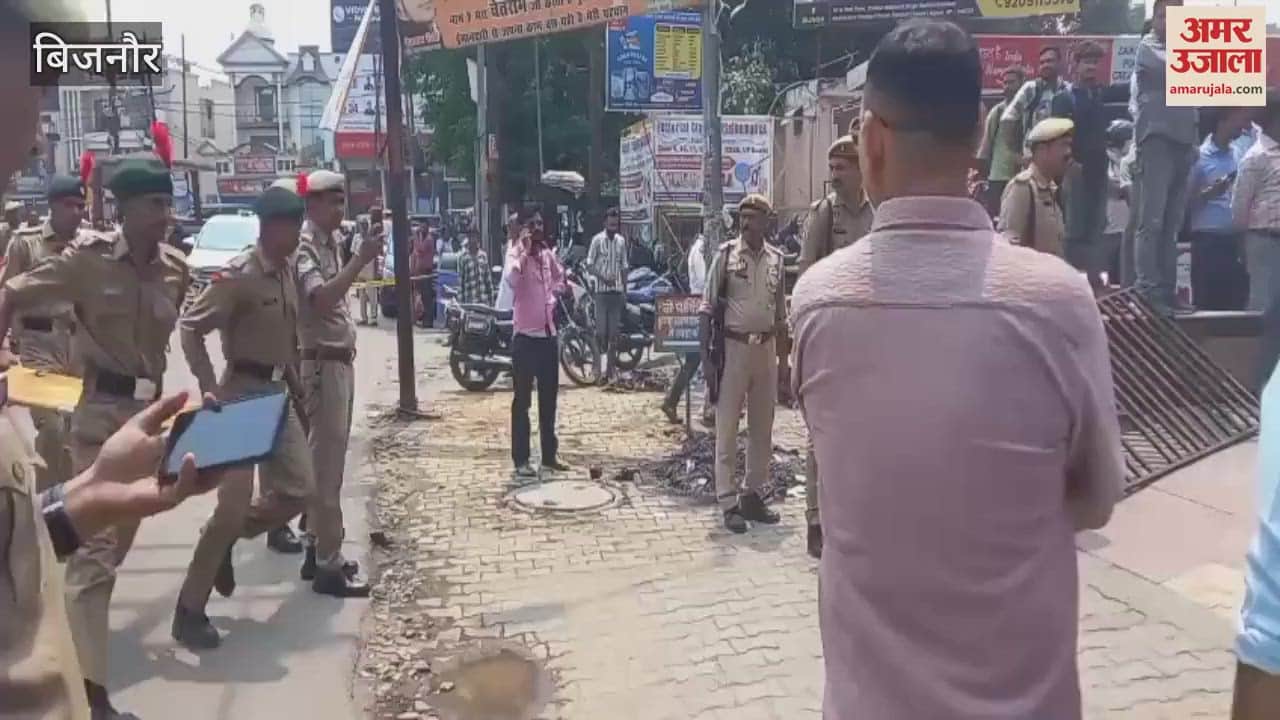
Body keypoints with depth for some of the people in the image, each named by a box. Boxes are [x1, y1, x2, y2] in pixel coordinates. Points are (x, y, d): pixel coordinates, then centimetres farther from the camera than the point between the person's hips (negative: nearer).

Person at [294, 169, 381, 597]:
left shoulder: (330, 244, 15)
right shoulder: (305, 247, -14)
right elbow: (320, 299, -31)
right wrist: (360, 261, -32)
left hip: (340, 361, 10)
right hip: (322, 363, -10)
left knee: (326, 459, 15)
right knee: (327, 464, -6)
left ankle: (317, 549, 25)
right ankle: (328, 566, 0)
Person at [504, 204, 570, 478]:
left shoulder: (548, 253, 10)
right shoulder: (516, 253, -9)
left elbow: (560, 278, 29)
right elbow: (510, 279, -31)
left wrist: (553, 297, 12)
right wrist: (524, 250, -26)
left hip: (549, 334, 6)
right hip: (526, 336, -6)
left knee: (549, 398, 13)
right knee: (522, 399, 0)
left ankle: (549, 455, 24)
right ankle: (521, 459, 6)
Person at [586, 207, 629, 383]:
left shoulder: (621, 241, 12)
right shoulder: (597, 240, -3)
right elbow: (589, 267, -4)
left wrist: (625, 292, 12)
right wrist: (604, 278, -19)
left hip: (617, 291, 4)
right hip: (601, 291, -4)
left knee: (614, 332, 6)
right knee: (601, 331, -7)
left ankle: (611, 368, 13)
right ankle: (598, 368, -3)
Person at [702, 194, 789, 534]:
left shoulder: (776, 259, 7)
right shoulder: (726, 253, -3)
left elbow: (781, 315, 14)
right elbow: (708, 308, -3)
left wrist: (783, 359, 11)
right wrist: (705, 354, -10)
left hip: (766, 348, 4)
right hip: (733, 346, -4)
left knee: (762, 429, 10)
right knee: (727, 427, 0)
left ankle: (753, 494, 22)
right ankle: (728, 501, 6)